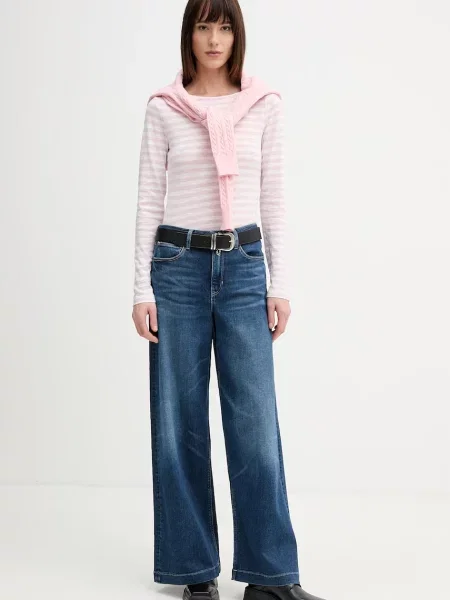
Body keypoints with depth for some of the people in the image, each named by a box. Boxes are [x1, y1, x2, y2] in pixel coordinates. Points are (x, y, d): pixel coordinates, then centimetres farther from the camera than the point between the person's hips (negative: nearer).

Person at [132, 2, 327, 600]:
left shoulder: (265, 105, 6)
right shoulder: (164, 108, 3)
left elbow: (274, 198, 6)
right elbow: (149, 200, 2)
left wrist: (280, 284, 1)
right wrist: (142, 289, -4)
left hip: (244, 266, 1)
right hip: (179, 265, 0)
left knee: (256, 420, -3)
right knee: (181, 420, 3)